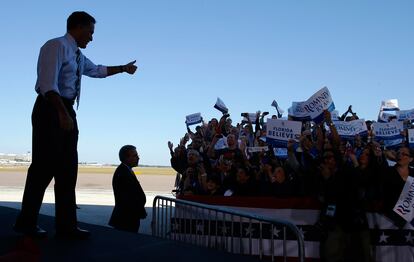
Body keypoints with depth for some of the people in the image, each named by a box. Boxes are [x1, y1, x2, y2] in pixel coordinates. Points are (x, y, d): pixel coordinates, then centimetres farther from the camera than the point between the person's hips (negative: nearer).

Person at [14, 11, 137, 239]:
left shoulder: (78, 56, 19)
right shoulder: (56, 46, -8)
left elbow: (98, 70, 39)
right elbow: (48, 84, -20)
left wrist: (123, 68, 43)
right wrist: (63, 114, -28)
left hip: (66, 112, 9)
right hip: (50, 110, -9)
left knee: (67, 169, 5)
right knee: (44, 166, -7)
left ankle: (66, 225, 9)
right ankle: (27, 222, 5)